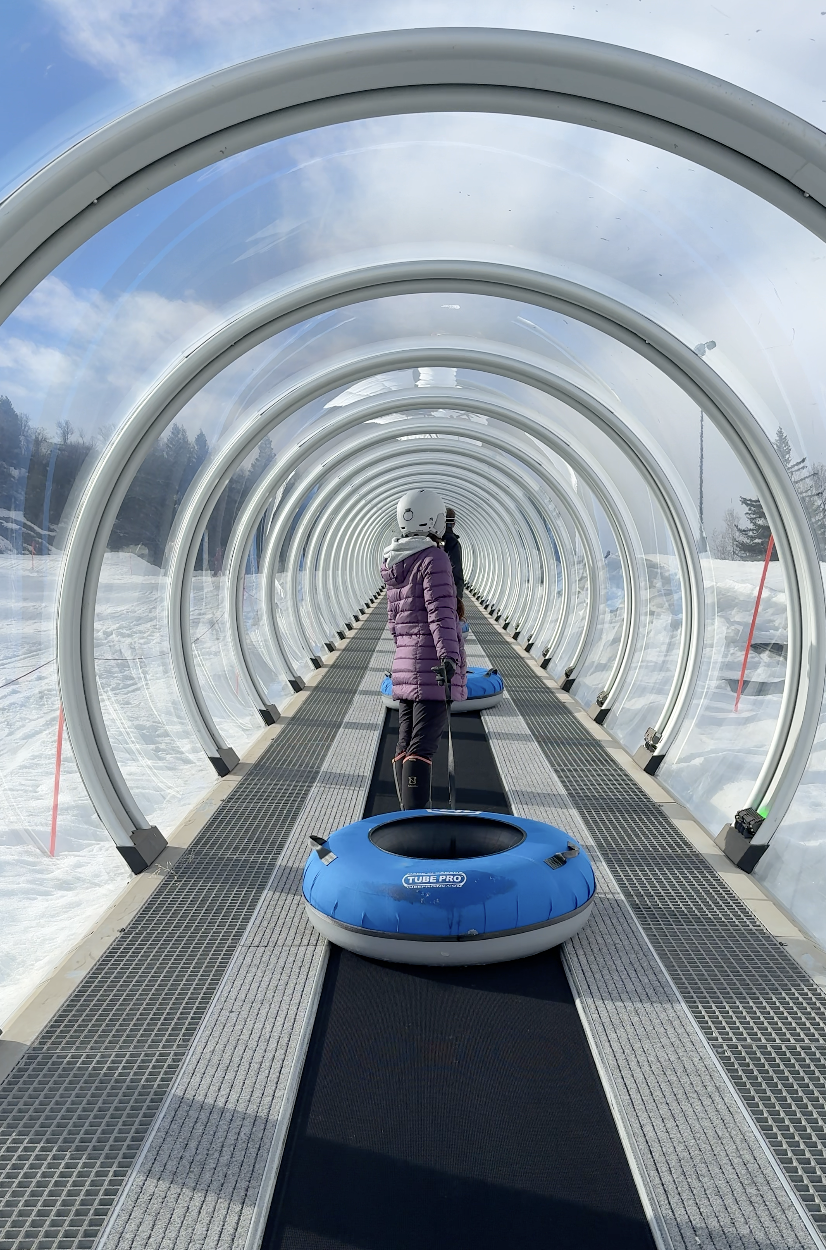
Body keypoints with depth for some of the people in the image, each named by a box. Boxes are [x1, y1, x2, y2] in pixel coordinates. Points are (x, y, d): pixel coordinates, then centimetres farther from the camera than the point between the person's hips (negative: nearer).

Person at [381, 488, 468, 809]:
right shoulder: (433, 558, -9)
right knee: (422, 747, -12)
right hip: (432, 664, -8)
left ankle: (407, 815, 19)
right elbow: (441, 611, -21)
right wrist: (448, 655, -28)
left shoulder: (396, 563, 17)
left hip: (405, 663, 8)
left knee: (405, 743, 11)